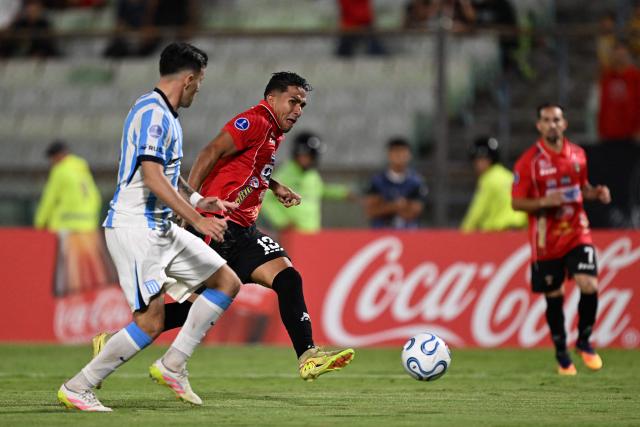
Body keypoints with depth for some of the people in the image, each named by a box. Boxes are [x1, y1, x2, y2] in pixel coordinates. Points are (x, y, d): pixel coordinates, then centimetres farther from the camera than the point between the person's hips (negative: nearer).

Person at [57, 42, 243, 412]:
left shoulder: (166, 115, 17)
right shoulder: (151, 113, -15)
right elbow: (152, 177, -25)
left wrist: (198, 201, 16)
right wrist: (197, 219, -26)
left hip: (161, 228, 10)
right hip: (134, 229, -10)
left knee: (227, 282, 8)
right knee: (151, 322, -14)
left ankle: (172, 366, 8)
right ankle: (77, 388, -4)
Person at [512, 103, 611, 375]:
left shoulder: (578, 155, 4)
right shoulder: (529, 161, -8)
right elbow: (516, 202, -6)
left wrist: (596, 193, -2)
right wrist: (544, 202, -23)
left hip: (577, 233, 2)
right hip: (546, 241, -2)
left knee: (589, 286, -14)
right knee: (553, 297, 5)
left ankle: (584, 341, 8)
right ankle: (561, 353, 23)